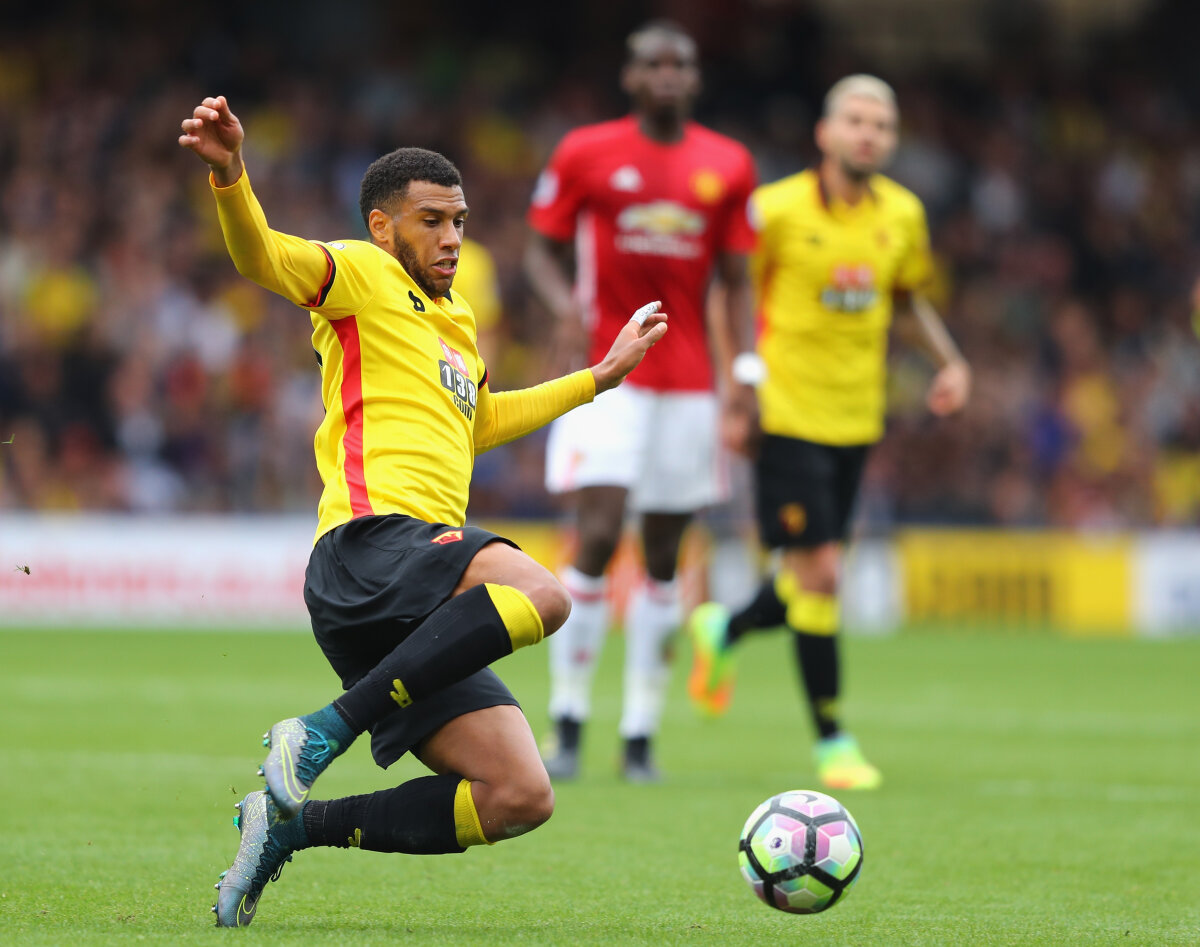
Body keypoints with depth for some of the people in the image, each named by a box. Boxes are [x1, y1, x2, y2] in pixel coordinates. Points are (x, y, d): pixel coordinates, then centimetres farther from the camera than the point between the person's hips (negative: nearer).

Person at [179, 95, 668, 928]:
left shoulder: (456, 320, 30)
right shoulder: (361, 276, 6)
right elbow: (262, 256, -13)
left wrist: (600, 376, 49)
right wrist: (230, 174, -34)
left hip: (422, 601, 8)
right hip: (371, 546, -8)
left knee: (520, 798, -3)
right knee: (540, 593, -37)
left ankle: (295, 823, 4)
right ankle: (325, 732, -31)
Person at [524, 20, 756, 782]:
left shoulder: (727, 167, 6)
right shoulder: (585, 154, 0)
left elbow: (737, 281, 10)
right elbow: (543, 248, 6)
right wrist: (565, 304, -15)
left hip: (689, 383, 3)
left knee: (664, 557, 5)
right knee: (599, 536, -15)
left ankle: (641, 736, 11)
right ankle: (568, 724, -6)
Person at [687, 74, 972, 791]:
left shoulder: (903, 215, 4)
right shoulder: (777, 209, -11)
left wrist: (949, 360, 4)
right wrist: (737, 390, -11)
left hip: (857, 418, 6)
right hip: (786, 410, -5)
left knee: (816, 576, 10)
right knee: (820, 571, -9)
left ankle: (724, 631, 42)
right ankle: (833, 741, 1)